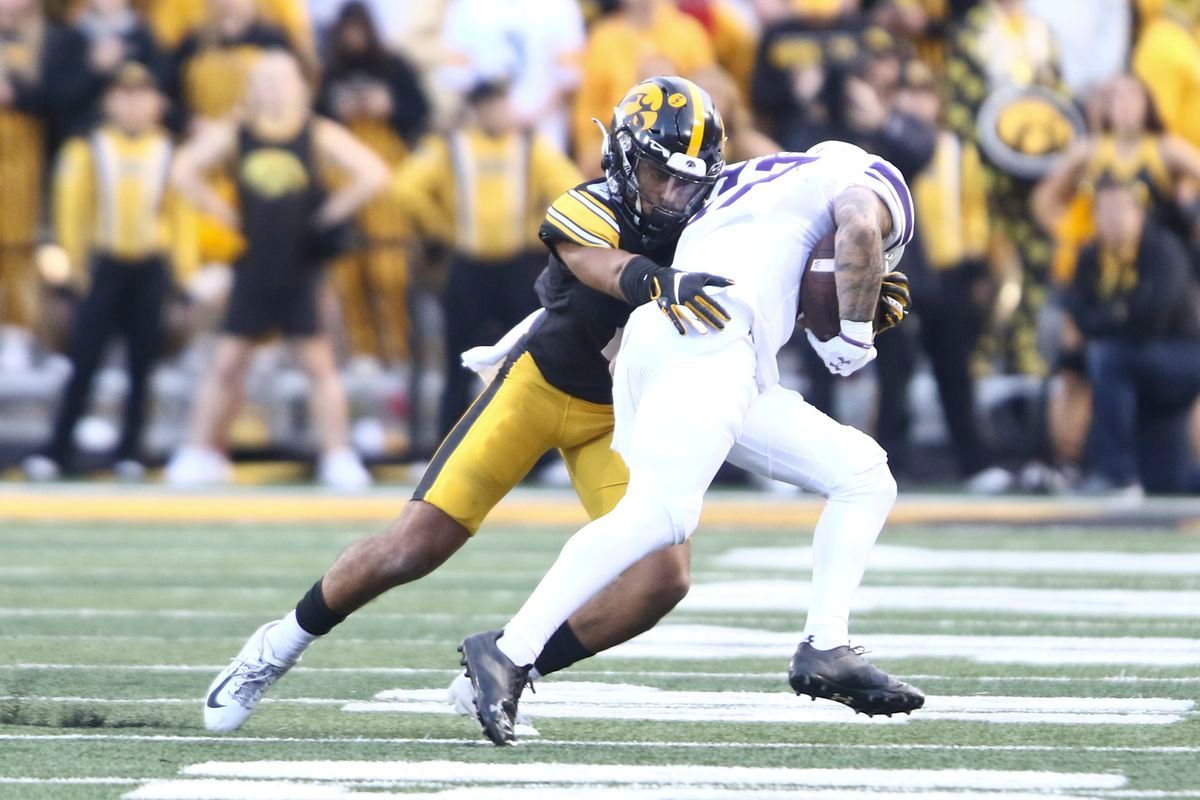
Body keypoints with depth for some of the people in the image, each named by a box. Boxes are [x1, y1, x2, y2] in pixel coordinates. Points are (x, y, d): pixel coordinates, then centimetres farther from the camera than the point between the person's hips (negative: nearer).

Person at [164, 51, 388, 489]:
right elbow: (184, 173, 5)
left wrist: (328, 215, -8)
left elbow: (373, 176, -7)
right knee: (227, 364, 4)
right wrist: (226, 215, -1)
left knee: (320, 363, 0)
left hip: (300, 272, -2)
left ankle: (338, 459, 4)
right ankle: (200, 454, 12)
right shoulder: (233, 136, 3)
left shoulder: (320, 136, -2)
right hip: (253, 268, 2)